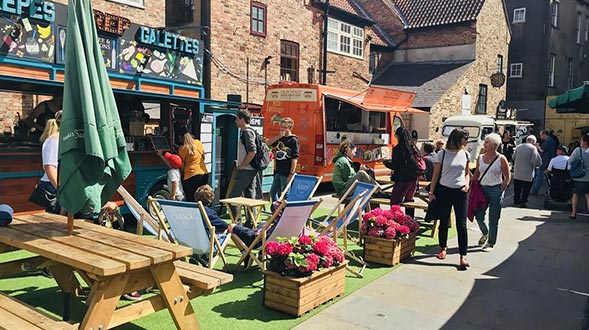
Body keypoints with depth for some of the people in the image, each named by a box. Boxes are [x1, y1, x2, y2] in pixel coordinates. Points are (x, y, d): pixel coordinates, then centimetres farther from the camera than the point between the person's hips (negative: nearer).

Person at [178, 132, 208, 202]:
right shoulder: (198, 143, 5)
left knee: (190, 199, -2)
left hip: (192, 175, -6)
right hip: (204, 173, 6)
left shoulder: (183, 148, -11)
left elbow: (181, 164, -7)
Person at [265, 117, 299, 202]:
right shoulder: (280, 138, 10)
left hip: (286, 173, -7)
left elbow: (295, 158, -15)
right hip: (278, 172, 8)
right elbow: (267, 143, 6)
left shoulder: (293, 140, -10)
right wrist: (279, 136, -7)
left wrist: (291, 174, -19)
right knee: (273, 192, 18)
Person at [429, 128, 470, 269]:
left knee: (461, 224, -3)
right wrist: (431, 192, -3)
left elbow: (467, 173, 17)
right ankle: (443, 248, 30)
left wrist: (467, 184, -2)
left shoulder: (465, 154, 6)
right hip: (444, 190, -2)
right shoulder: (442, 154, -4)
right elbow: (436, 175, 0)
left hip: (460, 192, 2)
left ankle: (463, 256, 1)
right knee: (444, 221, 10)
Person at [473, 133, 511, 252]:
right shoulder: (480, 158, 6)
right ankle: (485, 234, 35)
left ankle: (491, 243, 17)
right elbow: (476, 175, 13)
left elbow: (508, 177, -4)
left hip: (495, 190, -4)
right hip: (482, 189, 5)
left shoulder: (501, 159, -8)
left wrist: (500, 191, -9)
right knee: (478, 215, 6)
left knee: (493, 219, 4)